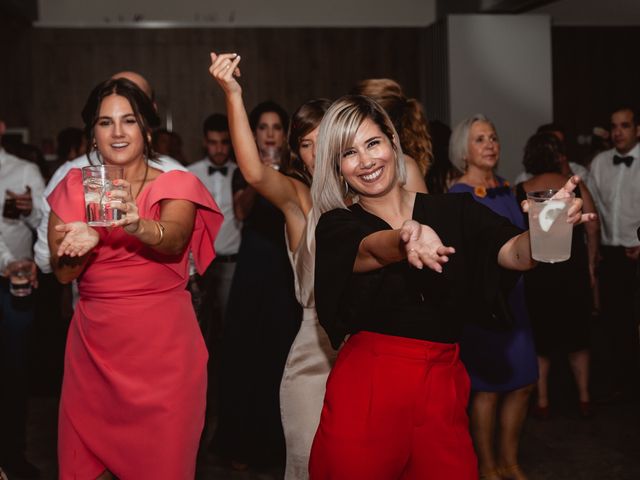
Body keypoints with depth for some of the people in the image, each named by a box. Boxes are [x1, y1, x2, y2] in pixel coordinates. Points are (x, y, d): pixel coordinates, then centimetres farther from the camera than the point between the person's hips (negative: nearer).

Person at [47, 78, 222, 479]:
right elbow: (63, 273, 1)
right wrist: (84, 244, -20)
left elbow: (174, 240, -21)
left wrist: (138, 225, -42)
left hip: (163, 344, -2)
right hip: (94, 346, 3)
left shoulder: (176, 186, -1)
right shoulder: (74, 188, 7)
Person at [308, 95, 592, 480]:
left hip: (443, 393, 1)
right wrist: (409, 239, -42)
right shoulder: (336, 226, 1)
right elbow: (372, 251, -20)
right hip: (366, 391, -1)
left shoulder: (455, 212, 5)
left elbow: (517, 254, -9)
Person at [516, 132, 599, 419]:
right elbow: (593, 229, -6)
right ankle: (584, 398, 21)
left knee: (539, 338, 12)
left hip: (535, 275, -1)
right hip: (573, 271, 1)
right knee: (577, 334, 17)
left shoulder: (520, 192, -6)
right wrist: (590, 266, 3)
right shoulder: (575, 187, -4)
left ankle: (542, 402, 16)